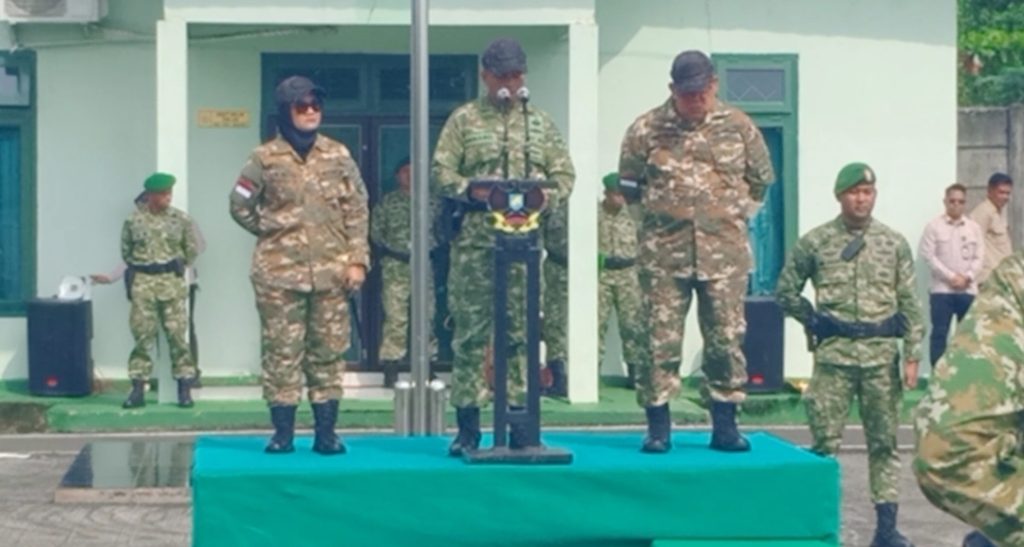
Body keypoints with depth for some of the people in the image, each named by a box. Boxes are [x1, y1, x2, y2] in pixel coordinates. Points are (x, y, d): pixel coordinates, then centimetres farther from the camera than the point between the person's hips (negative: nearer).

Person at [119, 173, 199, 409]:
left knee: (177, 336, -1)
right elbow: (126, 251, 11)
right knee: (142, 337, 1)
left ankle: (184, 389, 4)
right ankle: (138, 389, 5)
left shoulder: (181, 219, 1)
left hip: (172, 283, 0)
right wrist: (140, 268, 11)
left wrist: (176, 267, 10)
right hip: (142, 283, 0)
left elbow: (192, 249, 9)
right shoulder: (133, 220, 0)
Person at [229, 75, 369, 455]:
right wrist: (269, 232, 5)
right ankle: (282, 432, 6)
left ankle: (326, 432, 9)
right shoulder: (265, 158, 2)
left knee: (329, 352, 4)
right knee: (281, 352, 1)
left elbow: (357, 210, 6)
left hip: (331, 272, 2)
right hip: (279, 273, -1)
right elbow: (240, 205, 9)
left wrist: (357, 259, -1)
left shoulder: (338, 156, 7)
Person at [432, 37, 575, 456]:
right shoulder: (464, 120, 7)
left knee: (522, 331, 3)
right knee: (471, 331, -2)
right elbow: (442, 172, 0)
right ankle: (467, 427, 3)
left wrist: (547, 195, -8)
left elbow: (564, 174, 12)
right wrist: (471, 191, -17)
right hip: (474, 241, -2)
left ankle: (521, 424, 7)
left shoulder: (541, 123, 16)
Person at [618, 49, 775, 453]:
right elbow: (629, 185, 8)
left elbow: (761, 180, 15)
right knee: (660, 338, 0)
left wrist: (733, 212, 11)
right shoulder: (646, 130, -1)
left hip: (724, 253, 1)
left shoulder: (738, 126, 4)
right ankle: (658, 427, 8)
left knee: (726, 337, 4)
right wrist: (663, 211, 9)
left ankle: (725, 425, 12)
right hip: (664, 254, -1)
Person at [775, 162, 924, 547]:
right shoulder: (815, 242, 1)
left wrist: (913, 355, -1)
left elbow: (910, 303, 5)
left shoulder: (894, 244, 5)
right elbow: (785, 292, 9)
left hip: (882, 354, 2)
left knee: (884, 441, 7)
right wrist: (816, 322, 3)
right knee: (825, 441, 0)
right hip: (834, 355, -1)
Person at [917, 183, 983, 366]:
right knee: (939, 333, -2)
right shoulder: (934, 226, -2)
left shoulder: (974, 227, 9)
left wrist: (968, 277, -10)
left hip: (968, 290, 3)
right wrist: (951, 277, -13)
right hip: (942, 289, -3)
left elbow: (979, 257, 6)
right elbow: (928, 255, -8)